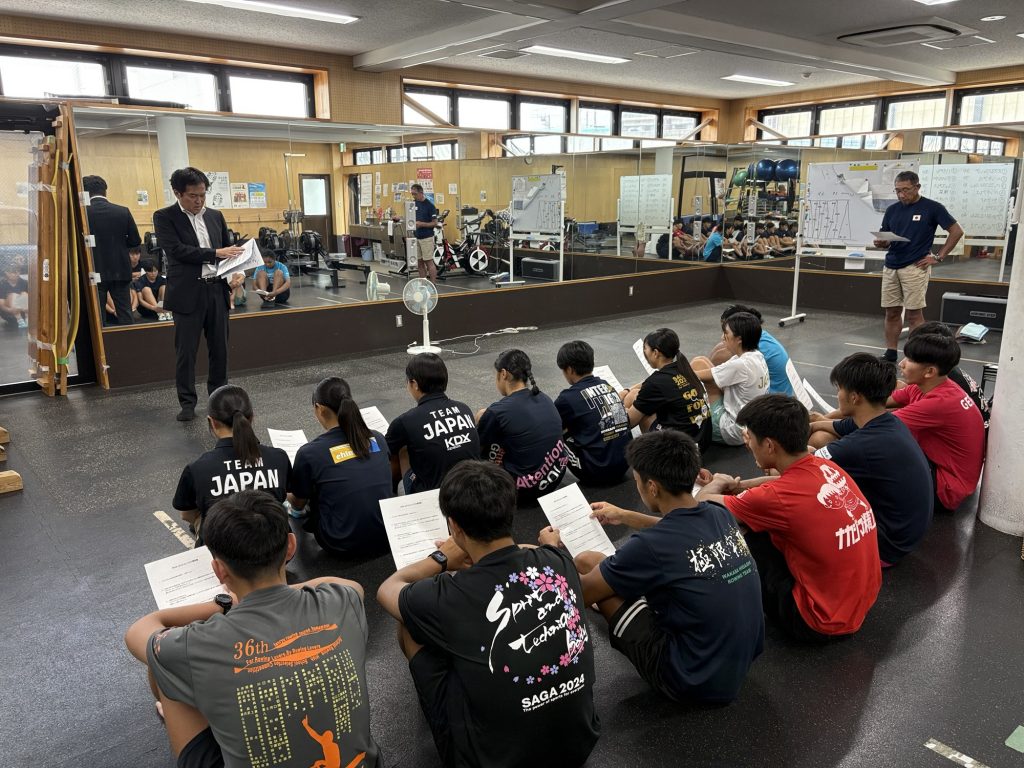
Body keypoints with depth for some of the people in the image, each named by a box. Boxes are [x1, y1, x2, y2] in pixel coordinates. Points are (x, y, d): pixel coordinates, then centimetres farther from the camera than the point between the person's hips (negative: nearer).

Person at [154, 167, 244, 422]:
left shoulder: (215, 216, 13)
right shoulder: (164, 217, -2)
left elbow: (228, 249, 17)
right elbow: (177, 250, -14)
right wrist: (215, 253, -19)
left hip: (217, 290, 4)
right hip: (188, 293, -4)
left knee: (219, 347, 10)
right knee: (186, 350, 1)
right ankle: (187, 402, 12)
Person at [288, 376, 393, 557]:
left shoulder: (309, 453, -11)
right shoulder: (378, 439, 1)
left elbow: (298, 504, 6)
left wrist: (287, 495, 32)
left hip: (344, 547, -4)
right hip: (386, 541, 4)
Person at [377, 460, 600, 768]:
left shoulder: (448, 598, -25)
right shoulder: (559, 561, -13)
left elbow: (386, 590, 1)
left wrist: (442, 558, 13)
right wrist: (478, 558, 22)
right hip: (580, 741, 5)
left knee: (410, 625, 8)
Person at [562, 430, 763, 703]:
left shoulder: (648, 547, -26)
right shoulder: (722, 515, -5)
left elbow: (581, 592, -9)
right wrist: (624, 516, 31)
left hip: (694, 681, -7)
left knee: (586, 562, 0)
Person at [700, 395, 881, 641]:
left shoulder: (779, 497, -26)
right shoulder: (827, 467, -5)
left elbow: (701, 503, -12)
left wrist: (718, 483, 9)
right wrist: (739, 486, 10)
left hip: (823, 623, -8)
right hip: (865, 600, 8)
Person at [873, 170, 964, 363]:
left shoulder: (932, 208, -4)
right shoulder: (892, 210, 10)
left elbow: (957, 231, -2)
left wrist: (938, 257, -6)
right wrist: (881, 242, -10)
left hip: (915, 267, -5)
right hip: (890, 267, 5)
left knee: (914, 313, -5)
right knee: (891, 312, 7)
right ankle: (890, 354, 15)